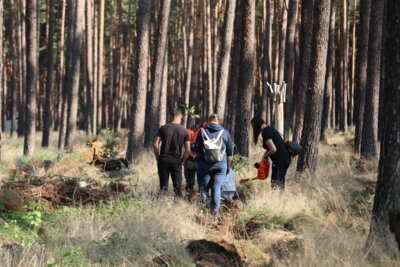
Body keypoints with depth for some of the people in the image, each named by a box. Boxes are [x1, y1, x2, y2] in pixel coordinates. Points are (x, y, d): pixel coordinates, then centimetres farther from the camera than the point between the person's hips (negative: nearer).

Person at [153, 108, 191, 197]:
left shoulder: (163, 128, 0)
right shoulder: (185, 131, -1)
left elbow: (156, 145, -5)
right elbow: (188, 150, -4)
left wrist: (158, 159, 6)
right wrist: (182, 161, 9)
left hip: (163, 160, 1)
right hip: (176, 161, -1)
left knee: (163, 186, 6)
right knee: (177, 187, 5)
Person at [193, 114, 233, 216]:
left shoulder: (202, 131, 1)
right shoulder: (225, 132, 6)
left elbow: (196, 149, 3)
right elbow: (230, 152, 8)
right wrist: (228, 166, 17)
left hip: (204, 165, -1)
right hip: (221, 165, 1)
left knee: (203, 189, 6)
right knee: (216, 189, 4)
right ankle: (215, 211, 0)